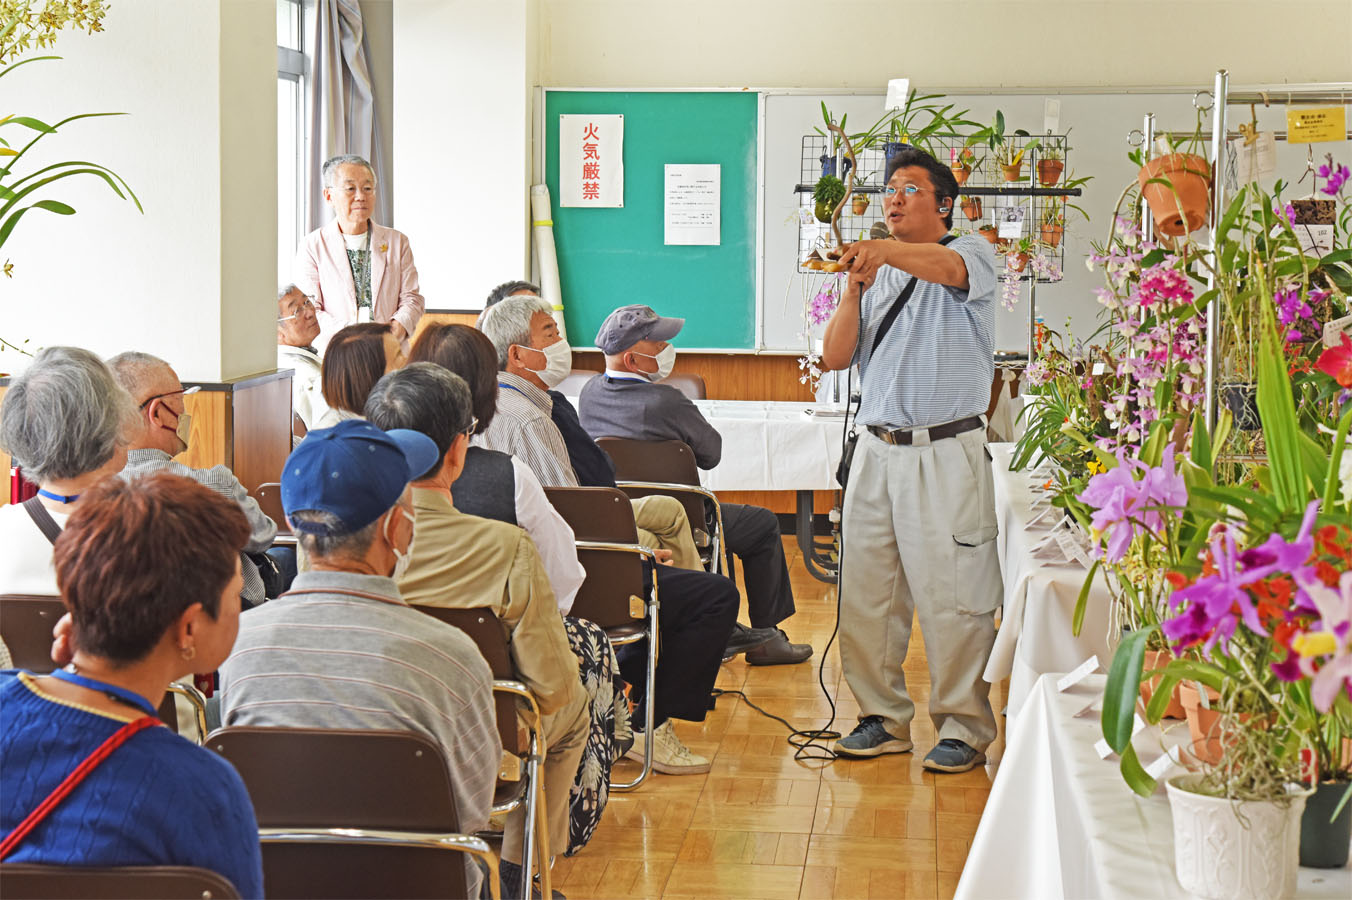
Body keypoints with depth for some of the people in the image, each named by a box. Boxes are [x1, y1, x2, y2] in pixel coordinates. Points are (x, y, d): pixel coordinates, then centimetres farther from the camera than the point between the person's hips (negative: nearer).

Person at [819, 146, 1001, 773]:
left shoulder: (971, 255, 3)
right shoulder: (878, 276, 18)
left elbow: (948, 267, -23)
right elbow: (834, 357, 10)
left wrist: (885, 251, -41)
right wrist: (856, 287, -4)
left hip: (946, 454, -5)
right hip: (876, 450, 5)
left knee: (953, 597, -5)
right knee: (864, 595, 6)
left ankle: (964, 728, 5)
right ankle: (884, 720, 18)